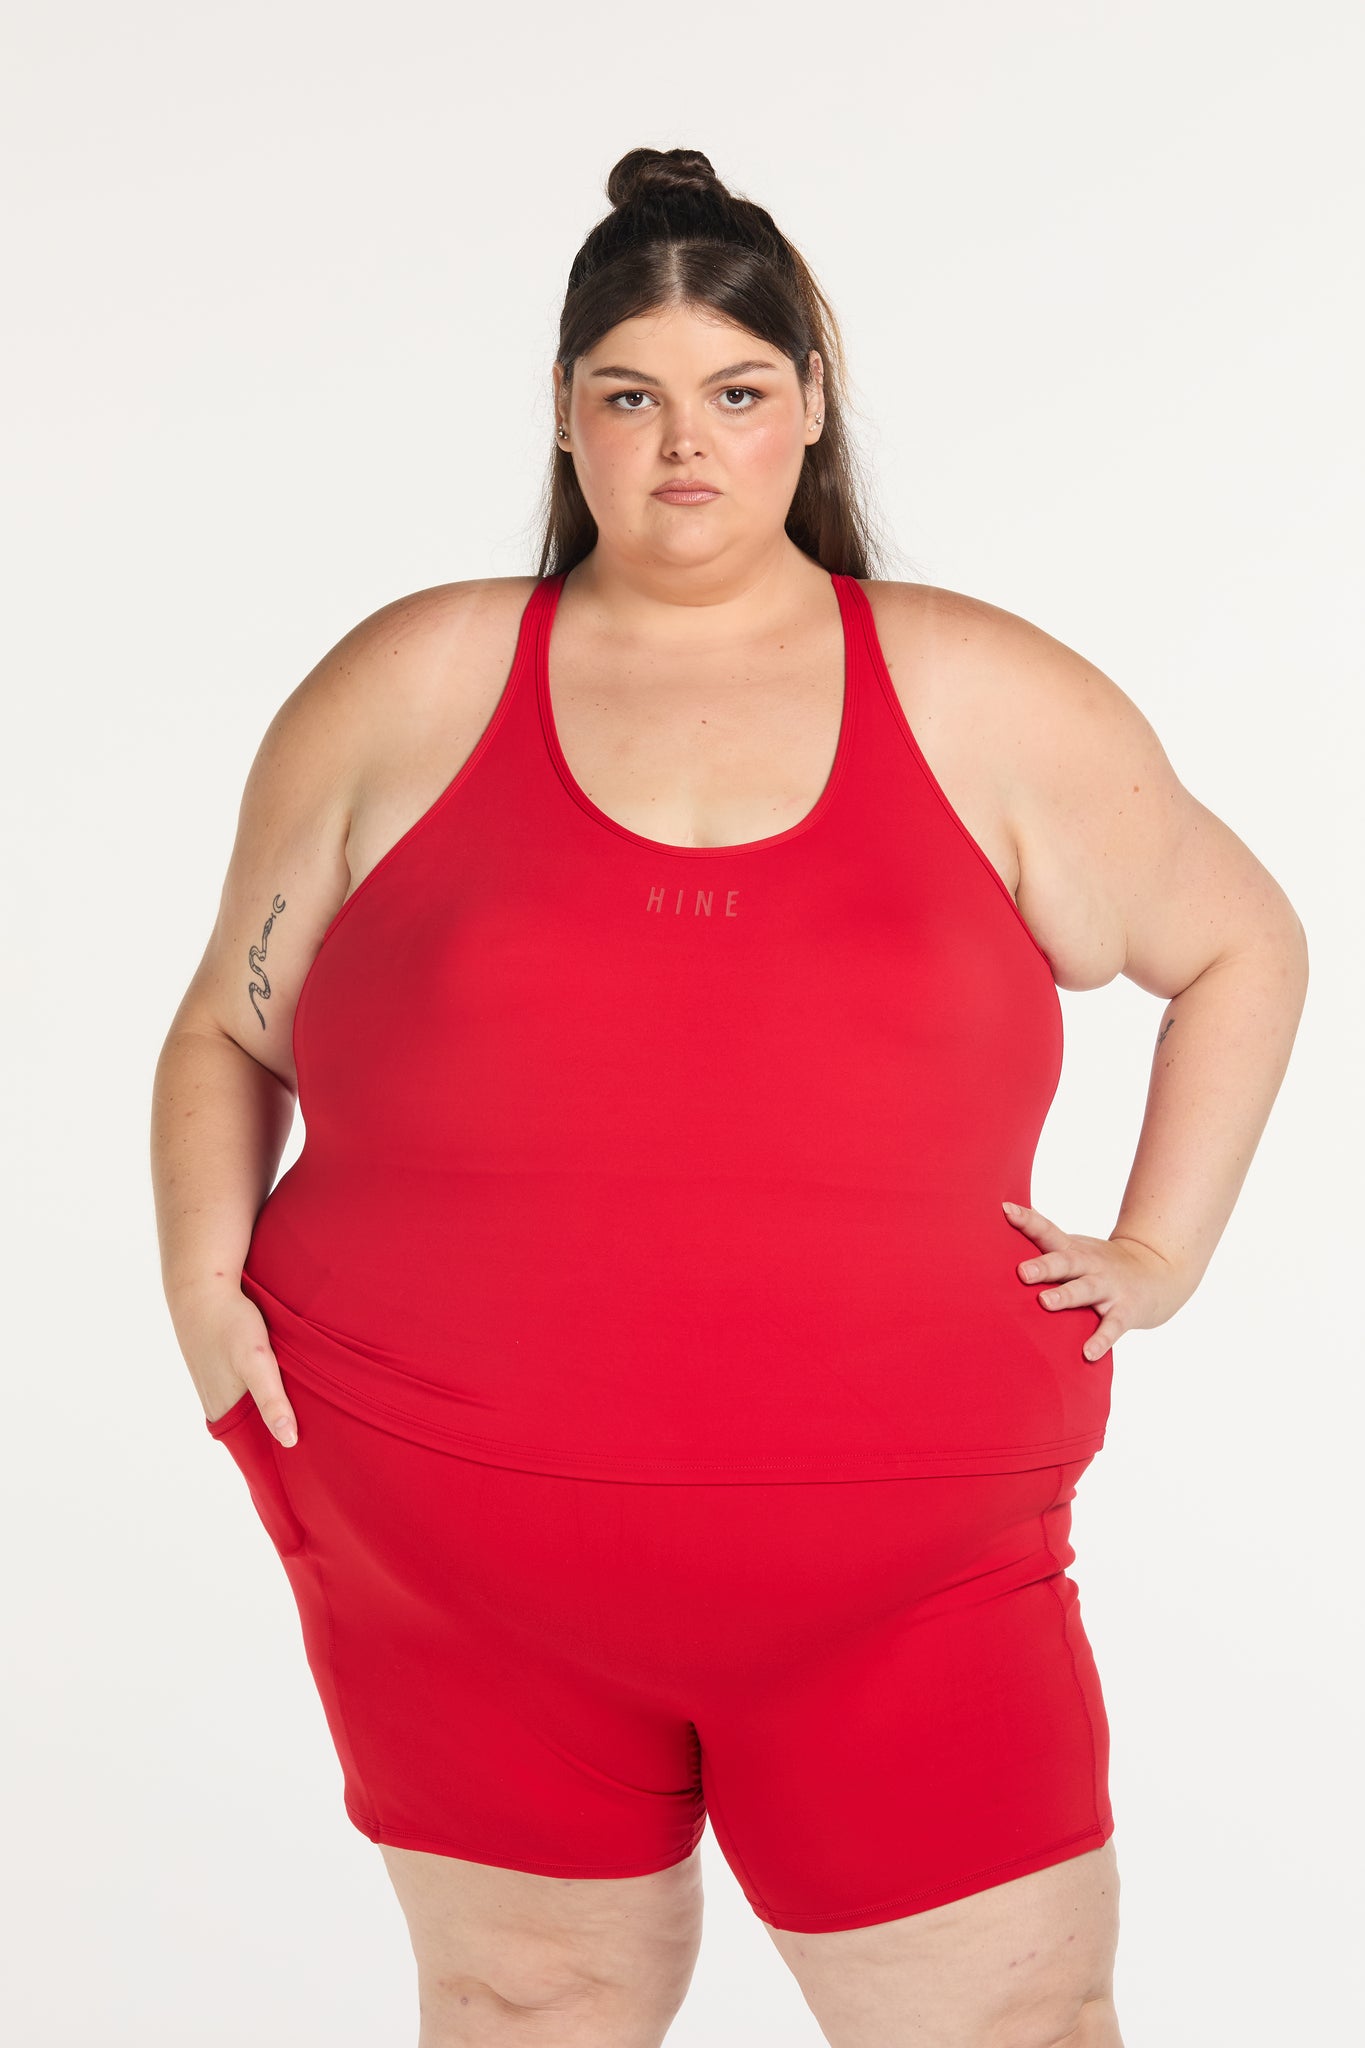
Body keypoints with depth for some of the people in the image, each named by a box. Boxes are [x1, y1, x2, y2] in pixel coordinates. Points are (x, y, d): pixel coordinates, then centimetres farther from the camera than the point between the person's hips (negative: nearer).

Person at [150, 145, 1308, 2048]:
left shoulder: (988, 703, 6)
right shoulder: (408, 688, 5)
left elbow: (1242, 949, 18)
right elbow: (228, 1032, 13)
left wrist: (1159, 1252, 8)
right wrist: (206, 1281, -3)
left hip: (909, 1574, 0)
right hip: (454, 1560, 1)